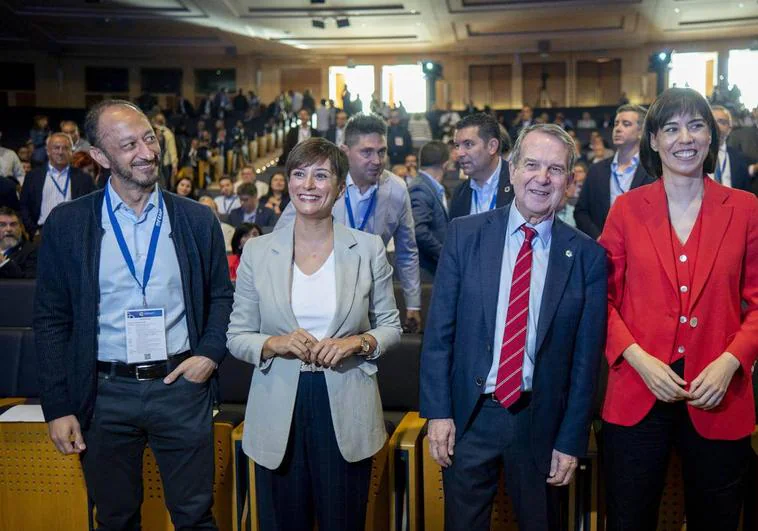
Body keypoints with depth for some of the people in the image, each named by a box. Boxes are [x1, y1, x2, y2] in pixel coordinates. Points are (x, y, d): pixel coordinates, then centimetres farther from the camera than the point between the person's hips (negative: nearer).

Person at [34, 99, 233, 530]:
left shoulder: (197, 219, 1)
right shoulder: (67, 224, -2)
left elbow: (222, 296, 11)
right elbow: (51, 320, 0)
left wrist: (211, 353, -7)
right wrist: (58, 407, -3)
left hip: (181, 385, 0)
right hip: (104, 394, 0)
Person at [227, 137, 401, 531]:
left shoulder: (369, 249, 0)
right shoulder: (257, 252, 1)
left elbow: (390, 327, 7)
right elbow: (236, 337, 4)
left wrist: (359, 342, -14)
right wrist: (275, 344, -16)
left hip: (346, 413, 0)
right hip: (278, 414, 1)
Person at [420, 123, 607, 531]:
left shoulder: (587, 256, -4)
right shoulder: (465, 234, -4)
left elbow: (586, 356, -1)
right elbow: (438, 331, -2)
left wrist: (571, 441, -1)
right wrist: (438, 412, -6)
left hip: (540, 421, 0)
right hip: (468, 418, 0)